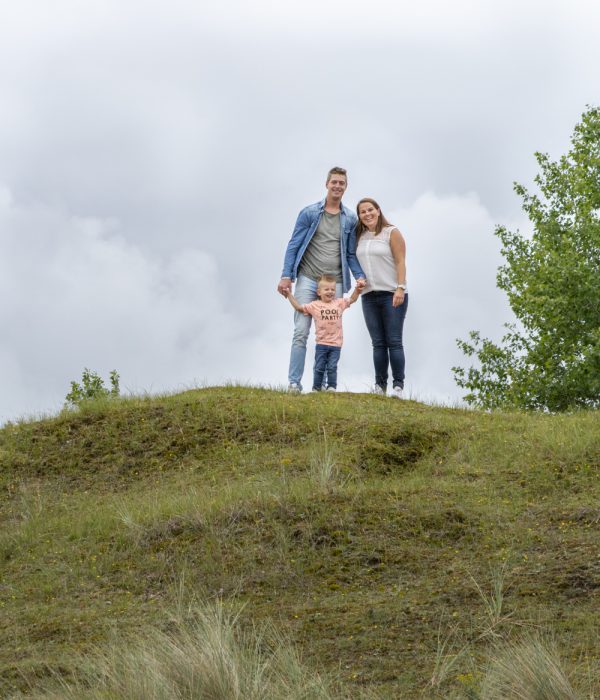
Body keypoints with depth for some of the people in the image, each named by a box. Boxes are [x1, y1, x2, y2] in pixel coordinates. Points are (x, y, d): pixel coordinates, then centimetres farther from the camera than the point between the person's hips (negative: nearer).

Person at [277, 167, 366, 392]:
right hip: (307, 280, -2)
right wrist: (286, 276, -6)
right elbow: (294, 245, 2)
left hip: (335, 283, 2)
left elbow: (351, 254, 13)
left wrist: (359, 276, -4)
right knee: (301, 332, -7)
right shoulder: (309, 213, 3)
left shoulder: (350, 219, 9)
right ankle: (294, 383, -5)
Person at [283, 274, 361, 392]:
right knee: (319, 367, 3)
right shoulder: (315, 305, 1)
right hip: (321, 343, 0)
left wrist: (357, 289, -3)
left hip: (336, 344, 0)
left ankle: (332, 387, 5)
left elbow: (352, 299, 12)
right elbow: (299, 307, 3)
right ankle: (316, 388, 10)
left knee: (332, 367, 0)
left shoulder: (339, 303, 7)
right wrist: (289, 295, 1)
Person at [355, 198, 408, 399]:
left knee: (394, 342, -7)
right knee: (378, 343, 3)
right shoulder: (360, 236, 13)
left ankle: (398, 386, -7)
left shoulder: (391, 233, -2)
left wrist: (400, 288, -15)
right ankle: (380, 385, 4)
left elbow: (400, 262, -7)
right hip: (369, 295, 5)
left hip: (392, 295, -5)